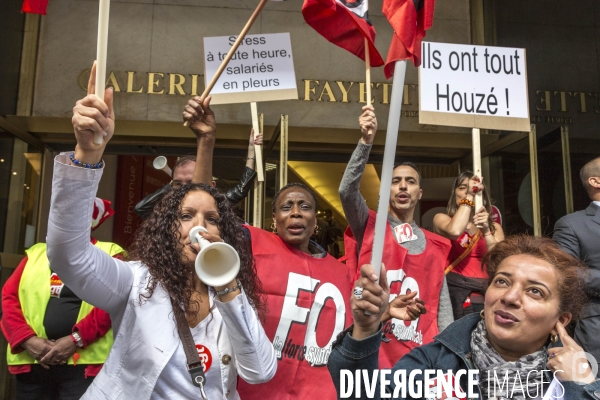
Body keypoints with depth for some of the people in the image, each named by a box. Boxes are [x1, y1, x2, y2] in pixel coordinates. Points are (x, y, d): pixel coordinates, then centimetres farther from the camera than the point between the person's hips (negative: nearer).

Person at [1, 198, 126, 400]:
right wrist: (27, 339, -6)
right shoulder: (36, 253, 16)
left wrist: (76, 339, -15)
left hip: (84, 362, -4)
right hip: (31, 361, 4)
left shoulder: (108, 254, 4)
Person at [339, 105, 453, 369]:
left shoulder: (435, 245, 13)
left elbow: (441, 303, 14)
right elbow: (347, 190, -15)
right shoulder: (370, 227, 4)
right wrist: (366, 141, -25)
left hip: (421, 351, 3)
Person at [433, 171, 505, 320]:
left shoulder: (494, 227, 14)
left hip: (486, 295, 3)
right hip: (455, 292, -3)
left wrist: (486, 230, -10)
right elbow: (455, 231, -20)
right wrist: (469, 196, -11)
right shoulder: (441, 218, 4)